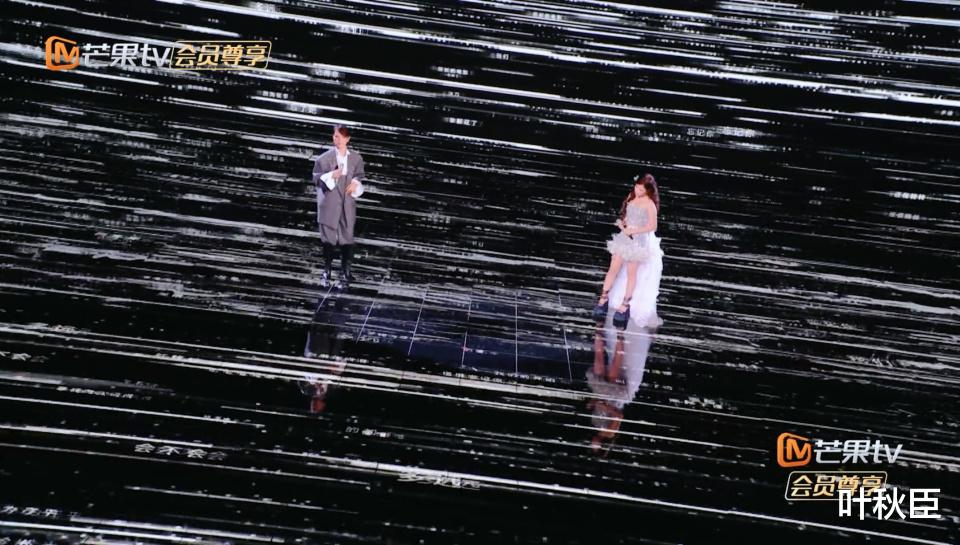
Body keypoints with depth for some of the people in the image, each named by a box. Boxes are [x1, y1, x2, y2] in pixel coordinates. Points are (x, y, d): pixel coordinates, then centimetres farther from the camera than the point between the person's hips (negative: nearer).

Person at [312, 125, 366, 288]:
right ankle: (327, 271, 20)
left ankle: (345, 273, 12)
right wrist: (331, 175, -16)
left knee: (347, 237, 0)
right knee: (328, 238, 6)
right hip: (329, 204, -1)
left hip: (348, 204, 1)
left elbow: (360, 175, 15)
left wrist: (356, 182, -7)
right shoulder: (324, 158, -3)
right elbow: (316, 179, 1)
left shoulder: (356, 158, 2)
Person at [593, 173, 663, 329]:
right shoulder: (632, 196, 6)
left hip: (639, 240, -6)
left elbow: (652, 226, -15)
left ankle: (625, 304, 10)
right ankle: (603, 299, 7)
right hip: (625, 236, 6)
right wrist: (621, 222, -2)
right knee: (613, 268, 2)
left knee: (631, 272, 2)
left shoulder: (649, 204, -13)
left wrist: (633, 231, -16)